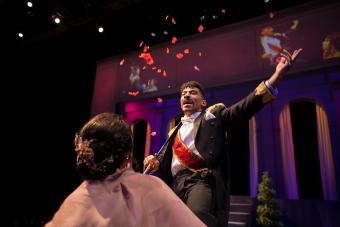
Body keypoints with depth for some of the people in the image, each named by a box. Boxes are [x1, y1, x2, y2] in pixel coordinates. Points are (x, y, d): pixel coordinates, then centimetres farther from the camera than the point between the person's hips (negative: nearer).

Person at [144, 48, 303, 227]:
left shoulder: (213, 115, 13)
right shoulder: (175, 131, 27)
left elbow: (245, 108, -1)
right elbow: (164, 159, 26)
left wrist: (276, 76, -12)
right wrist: (154, 162, 1)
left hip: (202, 179, -6)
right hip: (176, 184, 6)